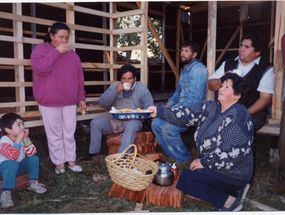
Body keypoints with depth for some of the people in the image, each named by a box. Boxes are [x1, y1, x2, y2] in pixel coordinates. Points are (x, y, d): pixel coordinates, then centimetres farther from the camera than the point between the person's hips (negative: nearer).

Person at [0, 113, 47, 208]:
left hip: (20, 166, 6)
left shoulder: (22, 137, -6)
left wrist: (26, 139, -26)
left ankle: (32, 183, 1)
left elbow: (31, 153, -16)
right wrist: (18, 140, -39)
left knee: (34, 158, -16)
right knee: (12, 164, -37)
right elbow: (12, 156, -38)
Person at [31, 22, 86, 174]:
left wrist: (81, 97, 10)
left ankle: (71, 160, 21)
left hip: (70, 101, 3)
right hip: (49, 102, -3)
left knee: (69, 133, 9)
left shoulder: (72, 54, 11)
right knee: (55, 134, 3)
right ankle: (58, 163, 16)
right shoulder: (41, 49, 0)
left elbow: (79, 77, 12)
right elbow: (39, 67, -19)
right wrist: (56, 52, -18)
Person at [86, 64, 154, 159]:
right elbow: (102, 103, -1)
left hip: (133, 120, -3)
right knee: (95, 122, -16)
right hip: (114, 120, 3)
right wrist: (115, 92, -15)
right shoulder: (114, 86, 9)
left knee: (132, 126, -37)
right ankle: (94, 153, -4)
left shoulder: (142, 89, 2)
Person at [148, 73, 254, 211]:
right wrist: (159, 111, -13)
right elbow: (189, 115, -4)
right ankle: (233, 190, 13)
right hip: (213, 165, 9)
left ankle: (229, 202, -2)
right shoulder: (213, 107, 3)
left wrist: (204, 162, -19)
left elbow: (232, 152, -28)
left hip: (232, 173, -9)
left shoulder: (238, 116, -22)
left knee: (186, 179, -14)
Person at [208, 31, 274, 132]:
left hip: (253, 113, -3)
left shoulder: (266, 69, 3)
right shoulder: (227, 64, 16)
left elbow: (265, 97, -5)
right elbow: (210, 85, 14)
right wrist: (223, 79, -9)